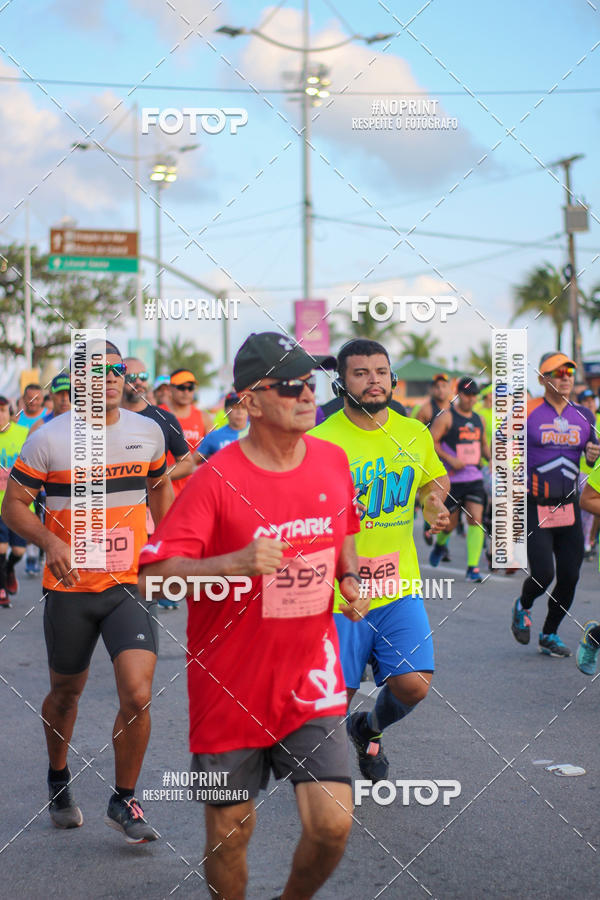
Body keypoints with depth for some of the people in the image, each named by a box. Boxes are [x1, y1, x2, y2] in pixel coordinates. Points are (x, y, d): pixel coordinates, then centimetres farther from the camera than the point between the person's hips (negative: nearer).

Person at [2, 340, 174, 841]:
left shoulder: (148, 432, 2)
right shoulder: (49, 439, -8)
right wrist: (51, 542, -20)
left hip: (130, 586, 1)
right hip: (69, 588, -1)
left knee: (138, 695, -13)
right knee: (66, 692, 15)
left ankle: (124, 800, 7)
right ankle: (59, 780, 44)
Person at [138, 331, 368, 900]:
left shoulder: (332, 461, 1)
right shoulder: (216, 479, -15)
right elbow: (151, 575, -20)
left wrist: (351, 578, 2)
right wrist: (234, 564, -33)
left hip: (310, 680, 3)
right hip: (230, 684, -3)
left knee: (332, 824, -6)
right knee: (230, 831, 8)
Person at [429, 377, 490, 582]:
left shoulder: (478, 419, 12)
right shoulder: (446, 417, -6)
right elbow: (431, 442, -9)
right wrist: (450, 459, -19)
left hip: (474, 478, 4)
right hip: (451, 479, -4)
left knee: (476, 520, -10)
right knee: (450, 523, 5)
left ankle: (472, 568, -9)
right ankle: (439, 544, 40)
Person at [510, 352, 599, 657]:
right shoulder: (526, 413, -5)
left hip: (569, 508, 4)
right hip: (534, 508, -4)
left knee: (569, 577, 3)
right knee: (543, 574, -12)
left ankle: (549, 634, 24)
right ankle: (522, 607, 23)